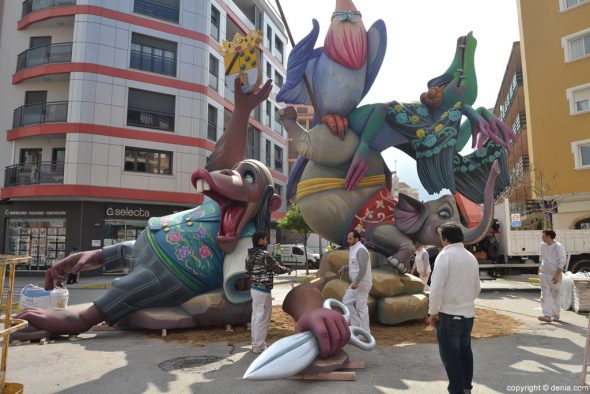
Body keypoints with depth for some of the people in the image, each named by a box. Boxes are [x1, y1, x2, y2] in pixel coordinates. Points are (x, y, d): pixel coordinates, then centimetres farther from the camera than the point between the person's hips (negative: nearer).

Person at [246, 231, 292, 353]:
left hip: (254, 288, 9)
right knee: (262, 318, 0)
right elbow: (277, 268, -12)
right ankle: (258, 346, 7)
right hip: (263, 290, -9)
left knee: (256, 317, 15)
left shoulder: (250, 255, 8)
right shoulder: (264, 255, -19)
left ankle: (255, 343, 25)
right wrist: (287, 269, 8)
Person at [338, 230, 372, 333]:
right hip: (357, 283, 10)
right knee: (346, 302, 13)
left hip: (362, 284, -10)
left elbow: (363, 268, -26)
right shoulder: (354, 249, 14)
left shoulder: (361, 250, -18)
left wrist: (356, 282, -28)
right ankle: (357, 325, 20)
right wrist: (344, 267, 14)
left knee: (361, 307, -3)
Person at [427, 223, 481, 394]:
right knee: (465, 351, 20)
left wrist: (433, 311, -11)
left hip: (449, 314, -7)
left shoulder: (445, 255, -14)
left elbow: (437, 287, -19)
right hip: (468, 313, 7)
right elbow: (477, 288, 15)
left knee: (450, 354, 3)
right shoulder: (471, 257, 8)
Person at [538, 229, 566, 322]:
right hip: (544, 274, 5)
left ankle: (555, 315, 22)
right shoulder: (543, 245, 6)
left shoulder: (559, 247, -13)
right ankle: (547, 315, -8)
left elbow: (562, 262, -15)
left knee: (555, 295, 8)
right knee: (545, 295, -4)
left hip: (554, 275, -5)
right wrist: (539, 270, 17)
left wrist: (557, 275, -20)